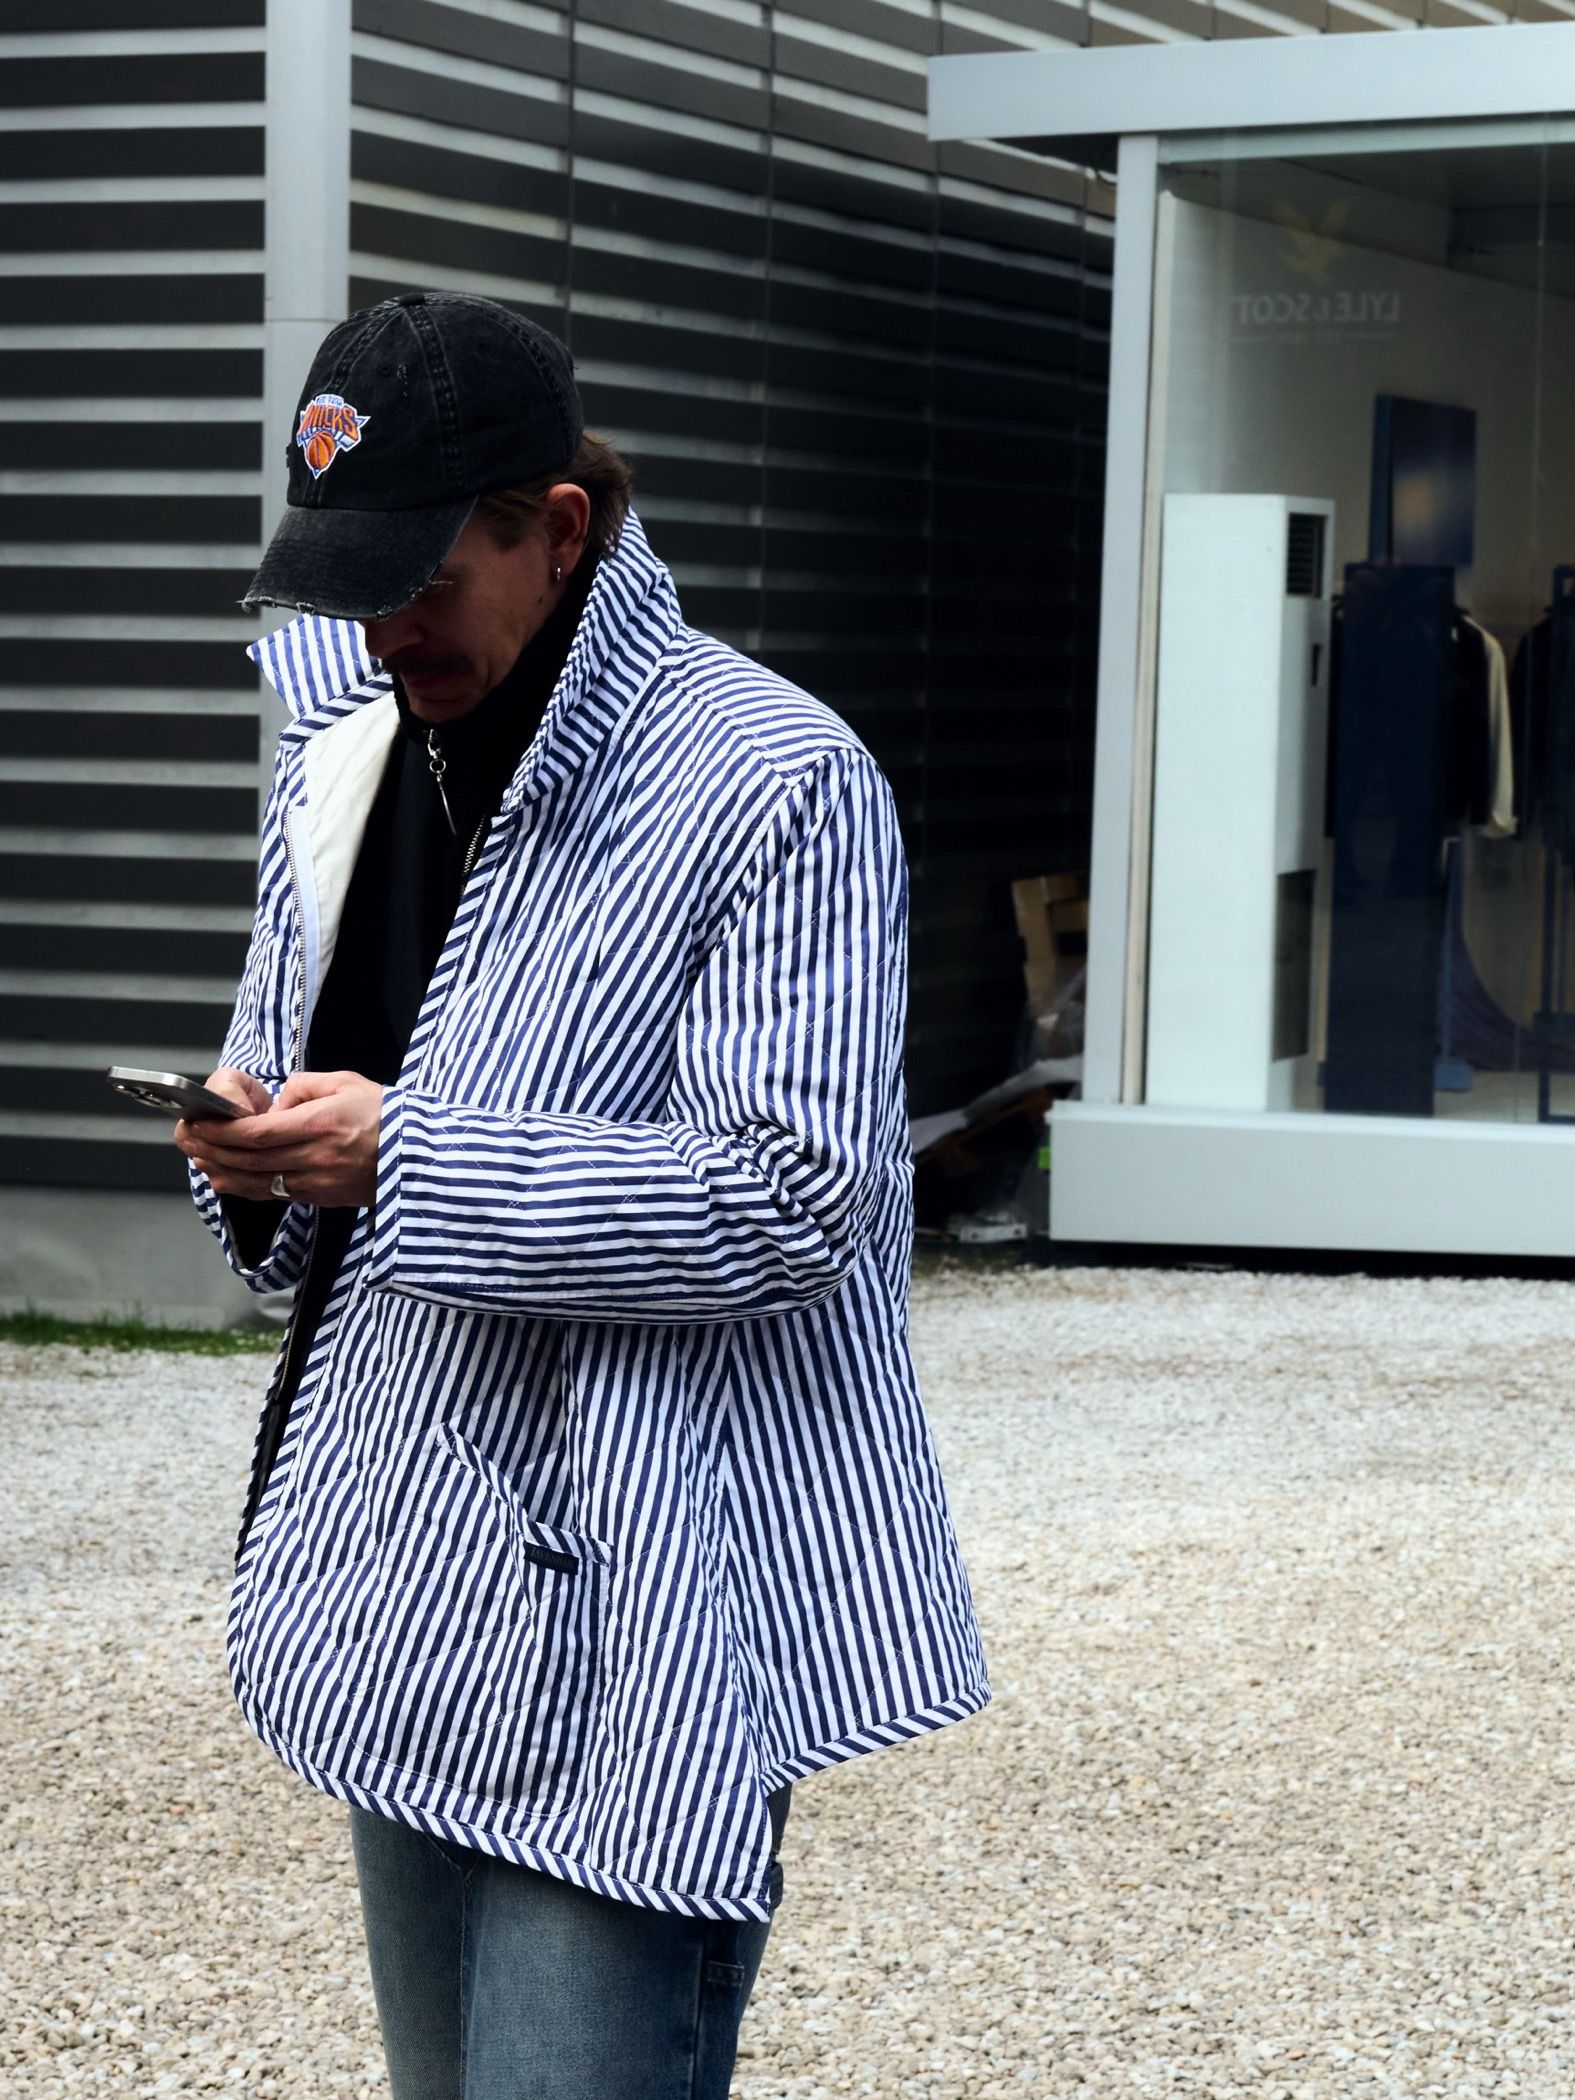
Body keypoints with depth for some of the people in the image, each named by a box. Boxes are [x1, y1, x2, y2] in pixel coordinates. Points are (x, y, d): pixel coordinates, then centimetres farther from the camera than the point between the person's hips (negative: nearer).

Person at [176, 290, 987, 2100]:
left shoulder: (775, 782, -12)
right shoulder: (349, 757, 12)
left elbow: (799, 1196, -19)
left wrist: (406, 1158, -22)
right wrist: (254, 1143, -2)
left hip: (630, 1624, -8)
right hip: (412, 1602, 8)